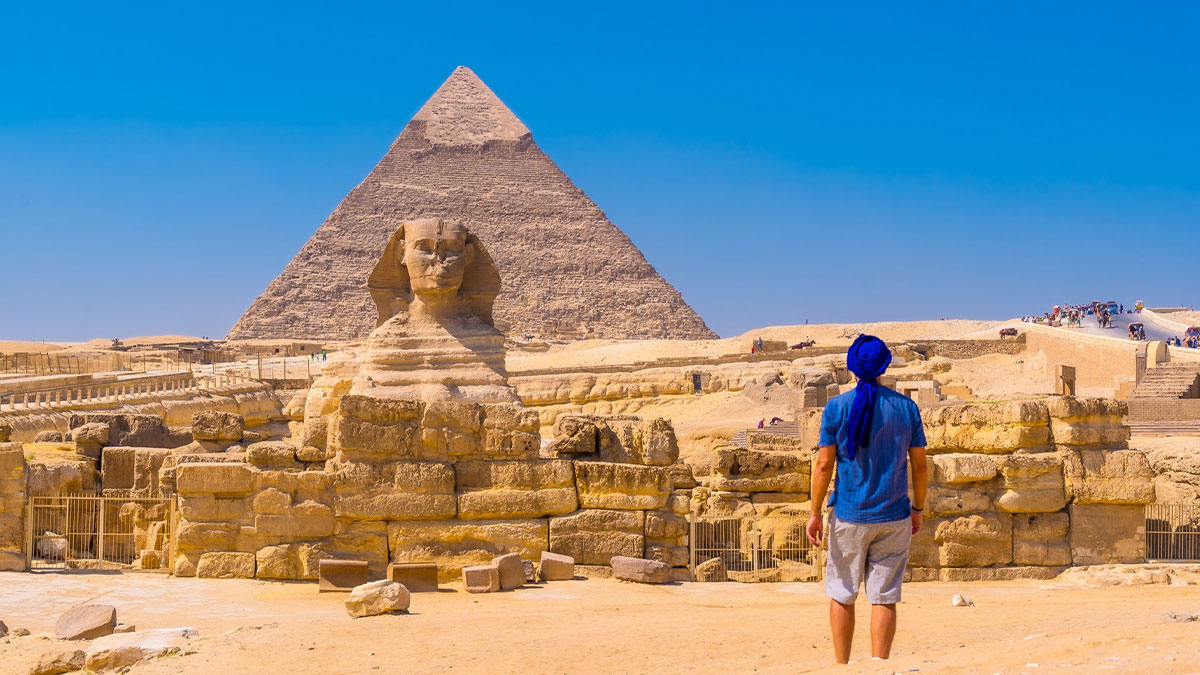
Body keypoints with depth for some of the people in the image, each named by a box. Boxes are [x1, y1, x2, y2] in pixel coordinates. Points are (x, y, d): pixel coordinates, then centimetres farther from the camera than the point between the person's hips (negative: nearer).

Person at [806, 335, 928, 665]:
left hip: (849, 516, -1)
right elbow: (920, 465, 3)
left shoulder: (837, 407, -5)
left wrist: (815, 513, 0)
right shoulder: (906, 407, 0)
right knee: (884, 598, 4)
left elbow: (824, 465, -6)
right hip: (894, 517, 1)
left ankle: (842, 667, 13)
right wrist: (917, 509, 15)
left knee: (841, 594, 11)